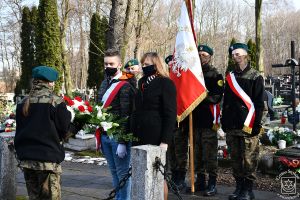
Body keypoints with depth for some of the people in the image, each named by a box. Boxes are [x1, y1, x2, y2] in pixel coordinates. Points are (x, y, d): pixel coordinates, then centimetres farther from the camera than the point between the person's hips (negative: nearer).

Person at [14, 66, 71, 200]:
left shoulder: (23, 103, 5)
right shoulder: (55, 101, -12)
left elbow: (20, 129, 11)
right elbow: (64, 129, -10)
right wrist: (68, 114, 8)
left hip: (26, 158, 6)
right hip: (48, 158, -5)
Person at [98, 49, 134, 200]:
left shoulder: (124, 86, -12)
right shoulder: (104, 84, 12)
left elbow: (125, 116, -17)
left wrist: (122, 142, -20)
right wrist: (99, 136, 13)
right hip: (105, 135, 8)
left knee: (122, 172, 2)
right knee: (114, 171, 16)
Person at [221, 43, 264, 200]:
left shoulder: (255, 77, -1)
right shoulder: (230, 77, 15)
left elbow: (259, 103, -5)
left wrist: (256, 124, -12)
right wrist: (224, 121, 12)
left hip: (248, 127, -5)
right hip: (232, 126, 6)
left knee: (249, 159, -3)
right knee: (235, 158, 11)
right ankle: (239, 186, 20)